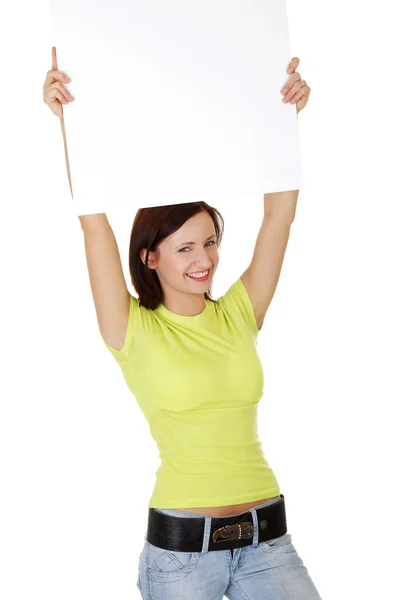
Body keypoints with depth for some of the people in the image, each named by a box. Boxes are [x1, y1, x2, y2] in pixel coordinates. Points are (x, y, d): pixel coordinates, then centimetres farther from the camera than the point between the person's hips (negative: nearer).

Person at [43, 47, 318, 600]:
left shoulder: (239, 314, 6)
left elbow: (279, 214, 1)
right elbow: (94, 224, -13)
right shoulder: (135, 332, -4)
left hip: (265, 537, 3)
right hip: (181, 546, -3)